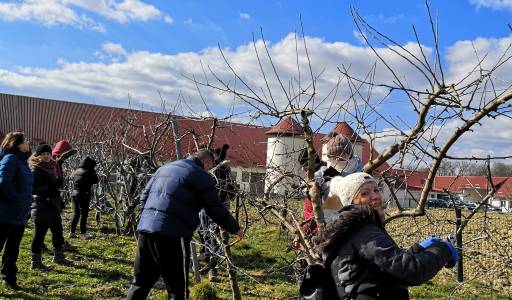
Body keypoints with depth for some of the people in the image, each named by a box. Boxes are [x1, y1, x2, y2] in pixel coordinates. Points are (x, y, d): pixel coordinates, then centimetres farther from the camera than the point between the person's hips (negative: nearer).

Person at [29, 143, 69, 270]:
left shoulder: (52, 167, 12)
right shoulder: (35, 169, -12)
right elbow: (33, 189, -22)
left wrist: (60, 201, 17)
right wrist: (50, 188, -28)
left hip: (53, 206, 8)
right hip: (41, 207, -8)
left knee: (57, 231, 16)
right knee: (39, 234, -1)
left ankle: (58, 256, 31)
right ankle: (35, 262, 9)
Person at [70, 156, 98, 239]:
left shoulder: (76, 171, 10)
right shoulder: (87, 172, -14)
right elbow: (95, 180, -11)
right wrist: (94, 172, -2)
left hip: (74, 194, 8)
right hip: (84, 195, -8)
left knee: (76, 214, 15)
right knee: (83, 214, -2)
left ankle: (72, 232, 19)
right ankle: (83, 234, 0)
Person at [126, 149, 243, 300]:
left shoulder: (164, 168, 22)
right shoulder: (201, 176, 1)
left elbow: (144, 196, 23)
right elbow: (216, 210, 2)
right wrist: (235, 229, 15)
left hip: (145, 228, 7)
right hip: (172, 234, -7)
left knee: (140, 282, 18)